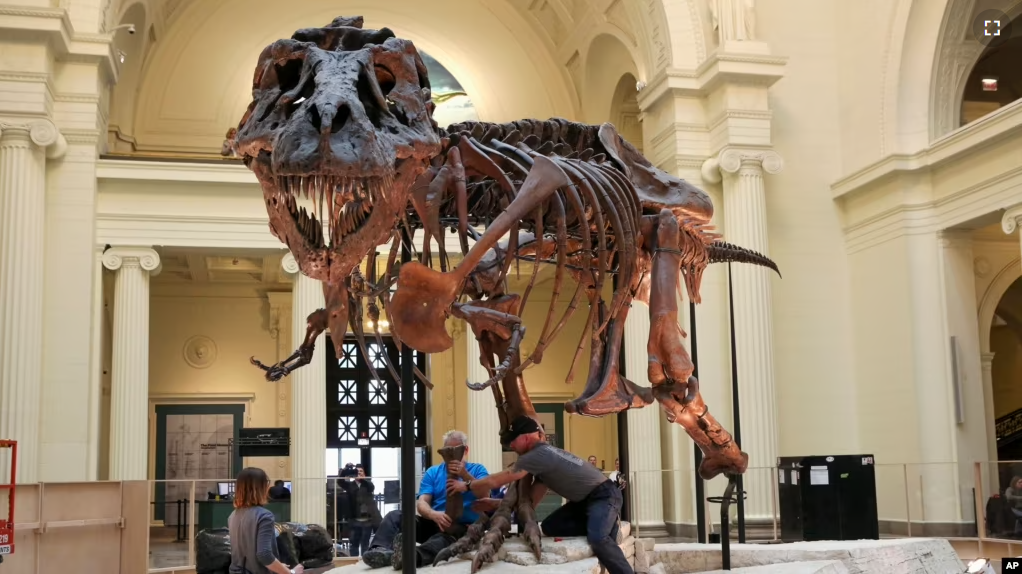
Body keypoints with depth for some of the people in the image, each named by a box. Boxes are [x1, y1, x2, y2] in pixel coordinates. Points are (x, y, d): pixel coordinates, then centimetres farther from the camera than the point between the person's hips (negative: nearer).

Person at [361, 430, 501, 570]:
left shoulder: (477, 469, 12)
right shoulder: (433, 472, 17)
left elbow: (485, 496, -7)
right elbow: (422, 503, 2)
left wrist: (465, 475, -22)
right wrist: (434, 514, -22)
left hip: (463, 526, -4)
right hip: (434, 523, 4)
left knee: (447, 536, -39)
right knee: (395, 516, -17)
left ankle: (414, 555, -69)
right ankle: (382, 550, -47)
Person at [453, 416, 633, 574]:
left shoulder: (538, 455, -19)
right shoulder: (543, 455, 13)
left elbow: (495, 481, -15)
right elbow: (532, 498, 17)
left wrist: (466, 485, 0)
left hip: (604, 495, -10)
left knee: (598, 539, -33)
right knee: (549, 527, 2)